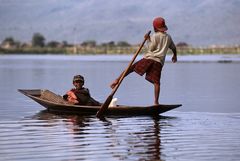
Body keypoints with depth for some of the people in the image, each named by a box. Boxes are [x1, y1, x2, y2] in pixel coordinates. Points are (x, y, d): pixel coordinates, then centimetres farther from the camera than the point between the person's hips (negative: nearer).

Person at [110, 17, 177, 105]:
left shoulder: (155, 36, -1)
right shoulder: (168, 37, 15)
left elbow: (150, 48, -5)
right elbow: (173, 48, 30)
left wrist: (148, 40, 8)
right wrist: (175, 56, 47)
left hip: (149, 58, -3)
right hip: (159, 62, 3)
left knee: (131, 68, 6)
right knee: (156, 82, -1)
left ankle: (117, 80, 0)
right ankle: (156, 101, -8)